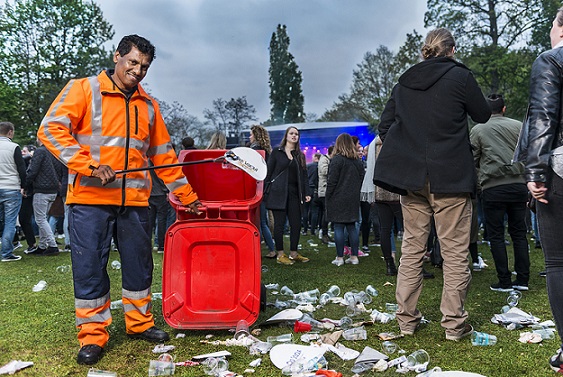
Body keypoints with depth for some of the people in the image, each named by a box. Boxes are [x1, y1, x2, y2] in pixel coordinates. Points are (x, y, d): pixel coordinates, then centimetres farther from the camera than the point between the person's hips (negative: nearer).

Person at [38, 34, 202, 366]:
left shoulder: (148, 105, 14)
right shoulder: (83, 89, 1)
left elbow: (163, 154, 17)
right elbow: (51, 129, -9)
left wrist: (186, 195, 14)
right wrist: (89, 165, -20)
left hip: (135, 201, 4)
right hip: (90, 198, -4)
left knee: (140, 266, 10)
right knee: (90, 267, 2)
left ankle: (140, 323, 27)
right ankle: (93, 335, 16)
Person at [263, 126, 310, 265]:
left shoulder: (300, 155, 15)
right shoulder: (276, 152, 3)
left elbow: (304, 175, 14)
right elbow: (269, 172, 0)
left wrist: (306, 193, 5)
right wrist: (266, 190, -6)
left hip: (294, 193, 4)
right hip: (278, 193, -4)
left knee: (296, 224, 3)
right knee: (279, 224, 0)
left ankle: (293, 253, 16)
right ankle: (280, 254, 9)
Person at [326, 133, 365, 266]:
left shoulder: (337, 159, -10)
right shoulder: (357, 160, 9)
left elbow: (332, 181, -12)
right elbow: (362, 177, 13)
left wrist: (327, 198, -4)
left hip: (338, 199, -6)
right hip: (353, 199, 6)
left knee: (339, 227, -2)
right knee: (352, 227, 10)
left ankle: (340, 258, 1)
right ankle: (354, 257, 13)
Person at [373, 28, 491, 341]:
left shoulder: (404, 82, 11)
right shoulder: (460, 76, -2)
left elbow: (385, 125, 10)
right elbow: (484, 116, 7)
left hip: (411, 175, 4)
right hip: (451, 175, -4)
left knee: (412, 247, 11)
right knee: (455, 250, 3)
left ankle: (407, 319, 15)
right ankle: (455, 323, 8)